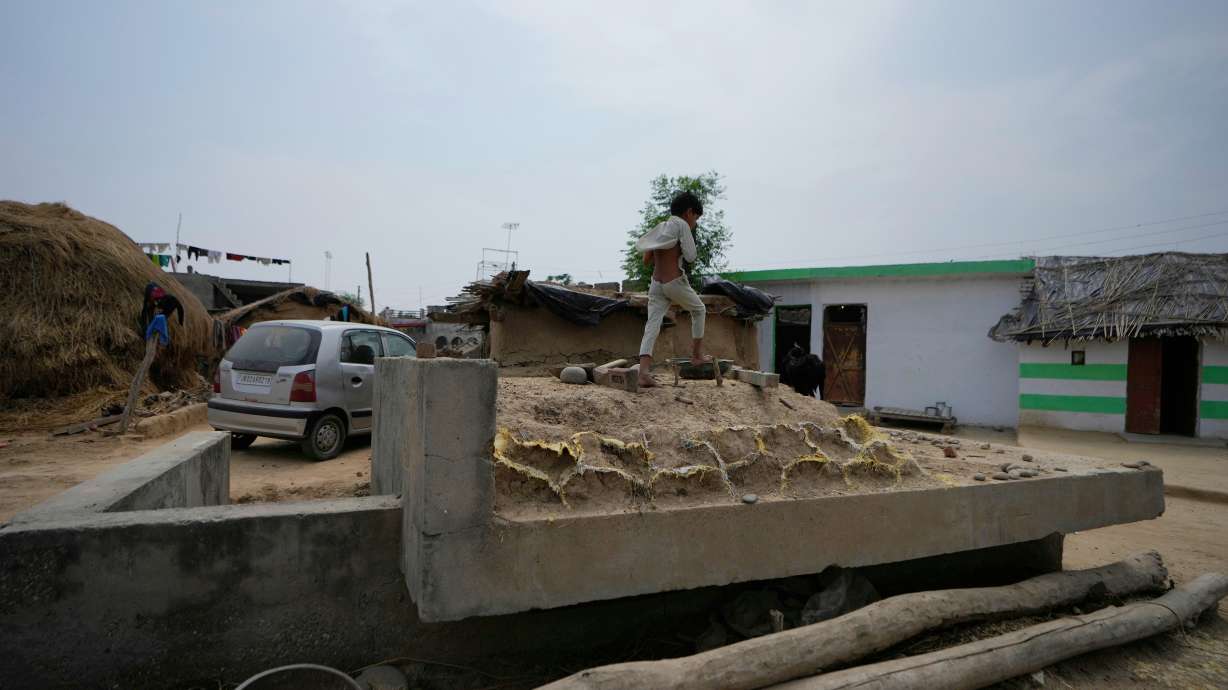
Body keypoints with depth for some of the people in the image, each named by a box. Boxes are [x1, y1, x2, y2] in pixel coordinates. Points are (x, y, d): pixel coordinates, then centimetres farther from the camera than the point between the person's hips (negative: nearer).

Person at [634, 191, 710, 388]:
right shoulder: (681, 225, -6)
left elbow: (646, 260, 17)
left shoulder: (659, 228, 16)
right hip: (676, 283, -5)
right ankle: (697, 355, 27)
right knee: (699, 310, 21)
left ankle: (644, 372, -18)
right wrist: (680, 253, 10)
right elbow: (690, 257, -10)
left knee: (652, 326, -4)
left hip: (656, 284, 6)